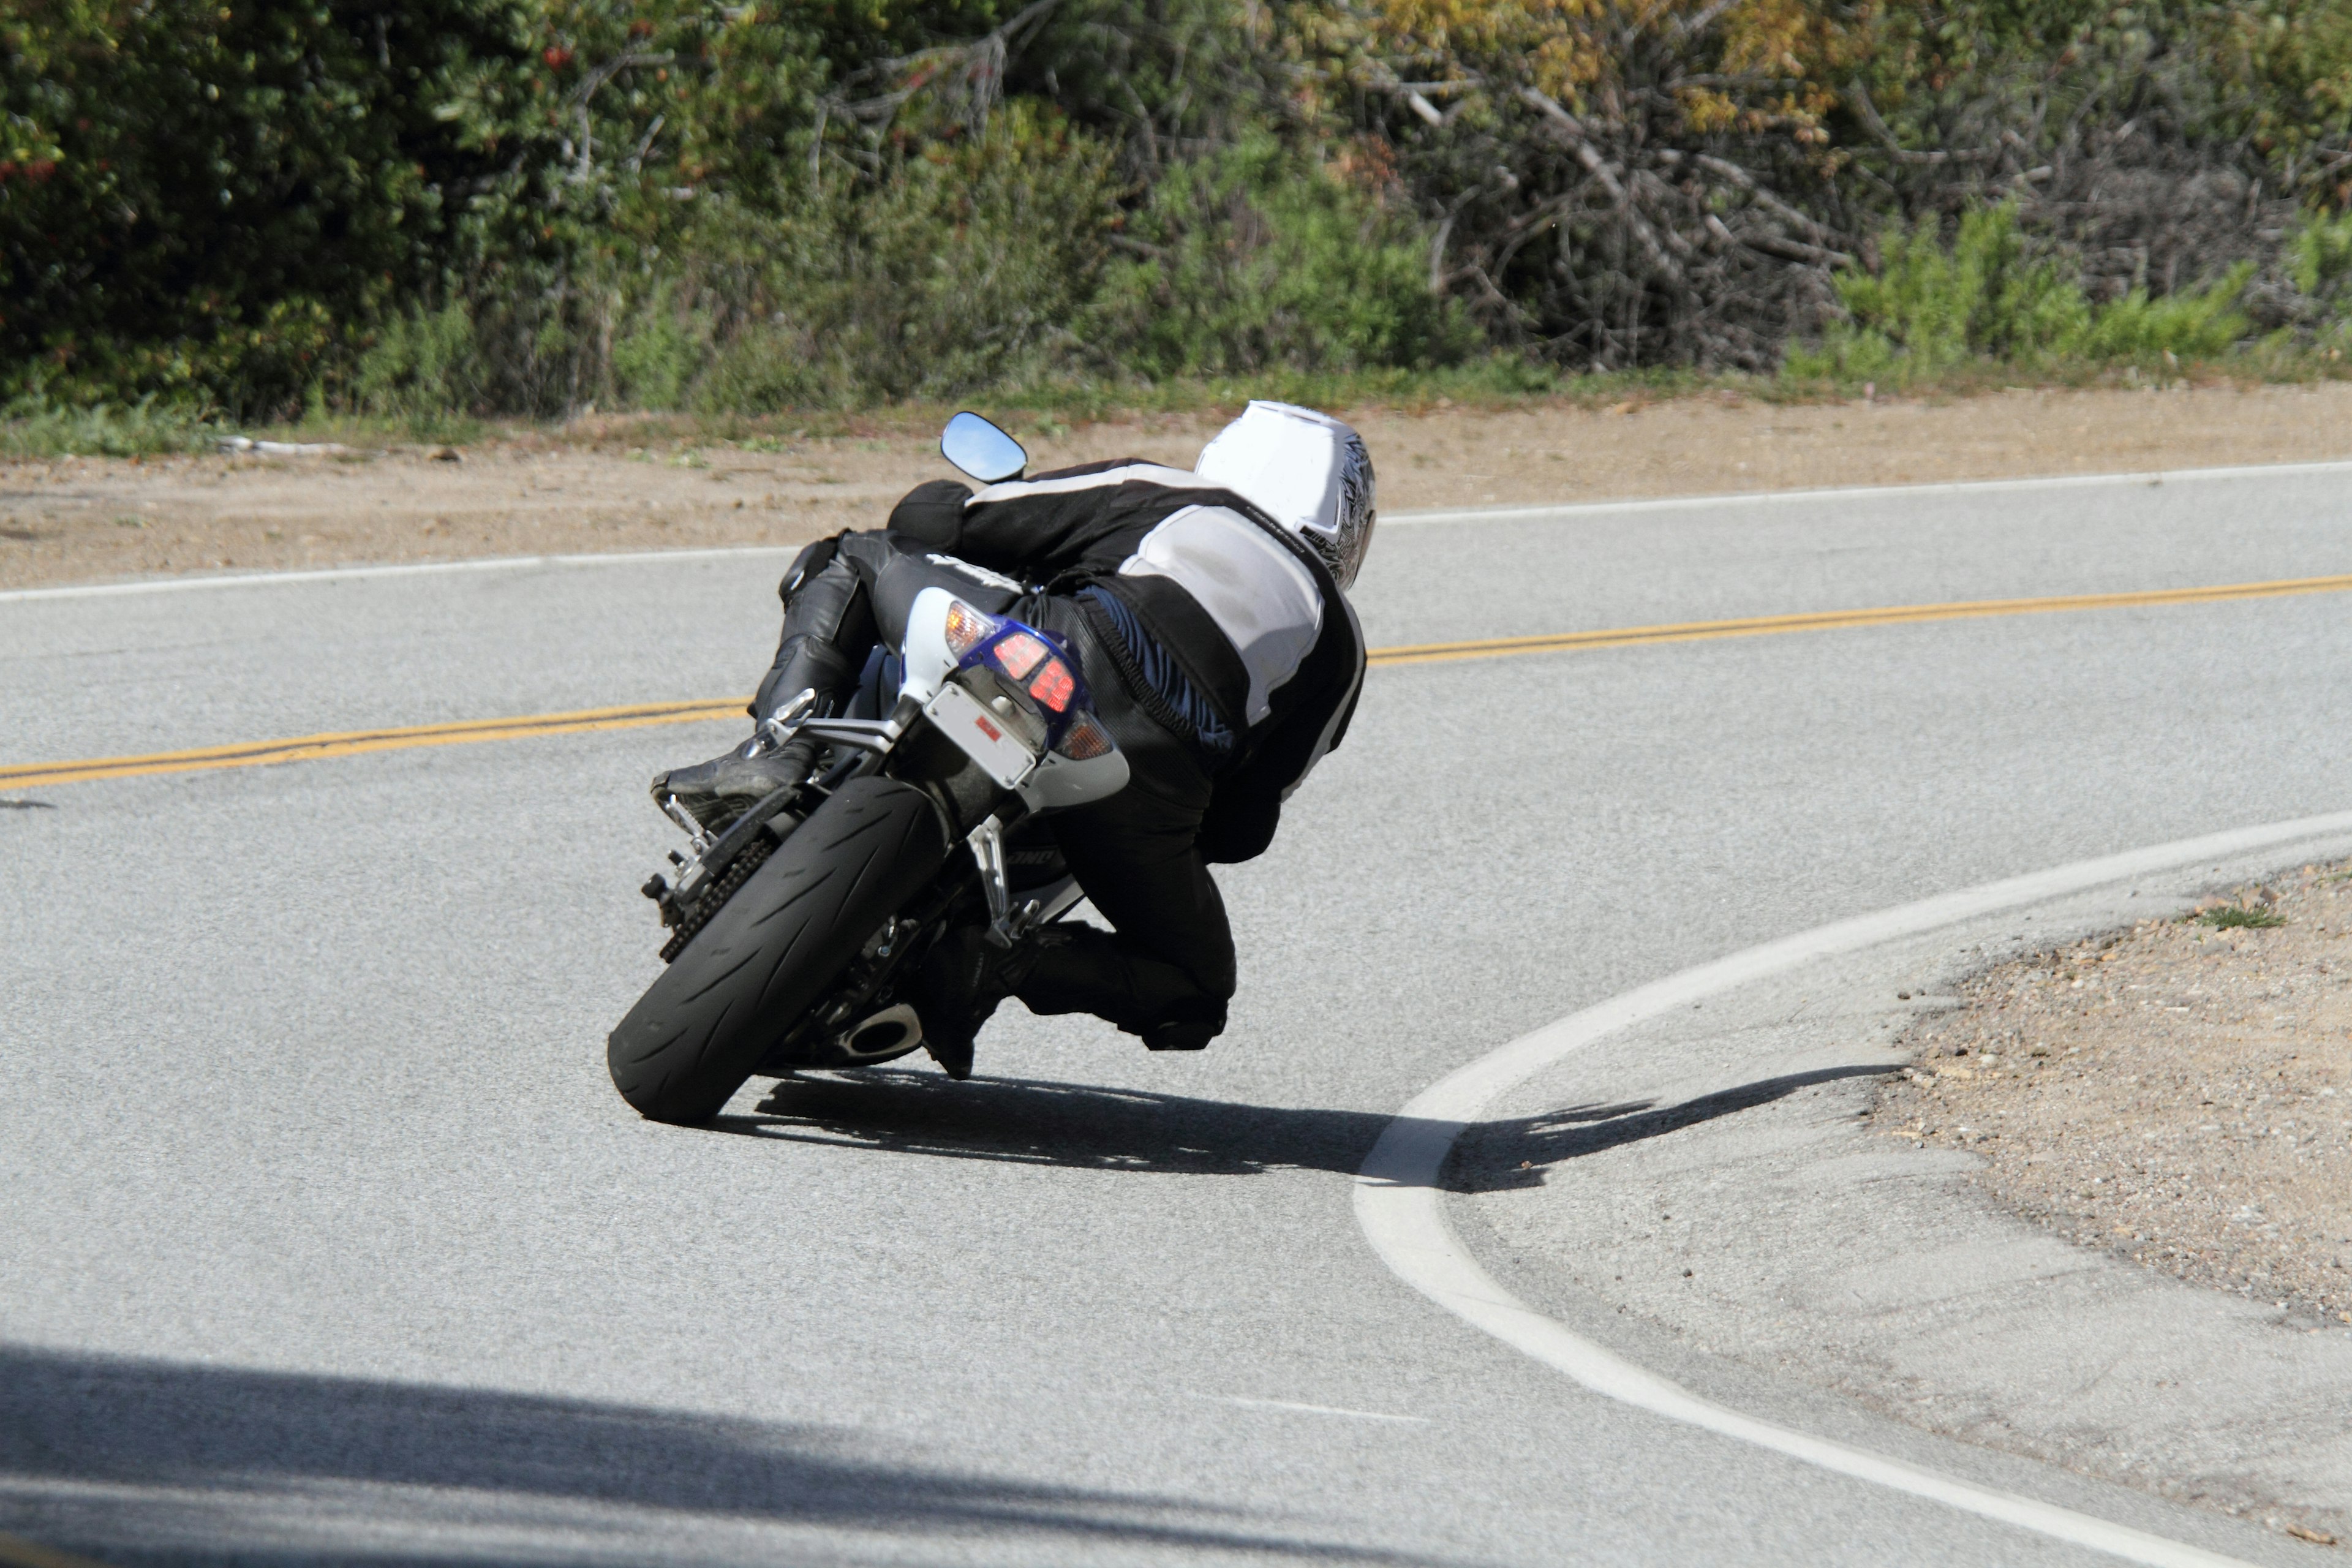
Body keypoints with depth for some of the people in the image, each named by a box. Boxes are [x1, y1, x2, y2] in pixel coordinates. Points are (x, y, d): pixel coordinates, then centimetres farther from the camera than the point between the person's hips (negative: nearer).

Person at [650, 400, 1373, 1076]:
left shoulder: (1153, 494, 29)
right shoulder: (1336, 637, 31)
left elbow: (930, 517, 22)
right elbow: (1242, 828, 21)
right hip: (1153, 783, 0)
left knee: (848, 561, 24)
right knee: (1193, 993, 23)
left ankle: (777, 749, -3)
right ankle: (999, 963, -6)